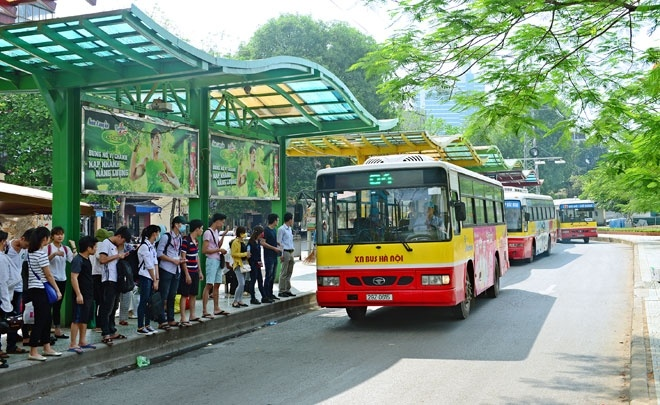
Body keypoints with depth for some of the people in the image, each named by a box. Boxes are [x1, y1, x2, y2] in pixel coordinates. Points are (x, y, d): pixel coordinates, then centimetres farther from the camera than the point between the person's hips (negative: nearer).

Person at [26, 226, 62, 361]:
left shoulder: (30, 252, 10)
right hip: (40, 289, -9)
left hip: (33, 288, 9)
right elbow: (48, 275, -13)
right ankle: (33, 352, -2)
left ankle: (47, 348, 22)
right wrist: (58, 290, -7)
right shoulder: (41, 253, -16)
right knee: (40, 320, -5)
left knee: (47, 318, 15)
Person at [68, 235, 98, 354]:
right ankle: (73, 344, -4)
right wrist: (78, 294, -26)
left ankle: (82, 341, 23)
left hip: (88, 294, 10)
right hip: (81, 295, -10)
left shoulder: (86, 259, 14)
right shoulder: (78, 260, -15)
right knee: (77, 319, -7)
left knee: (85, 319, 15)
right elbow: (74, 277, -21)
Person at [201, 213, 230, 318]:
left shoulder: (216, 232, 15)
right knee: (209, 285, -11)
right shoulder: (208, 232, -12)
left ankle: (216, 309, 20)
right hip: (212, 260, -9)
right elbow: (204, 250, -17)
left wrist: (223, 235, 11)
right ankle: (204, 311, -12)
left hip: (219, 260, 9)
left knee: (217, 285, 12)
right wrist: (219, 250, -15)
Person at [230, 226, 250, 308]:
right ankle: (235, 301, -7)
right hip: (238, 264, -9)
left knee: (243, 284, 9)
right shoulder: (235, 242, -11)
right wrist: (245, 254, -18)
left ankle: (240, 300, 15)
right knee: (241, 284, -14)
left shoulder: (243, 242, 16)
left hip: (244, 264, 9)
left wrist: (247, 255, 6)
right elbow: (233, 254, -17)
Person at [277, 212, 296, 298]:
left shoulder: (290, 229, 17)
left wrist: (292, 251, 15)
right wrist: (281, 254, -17)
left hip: (291, 252, 8)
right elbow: (279, 242, -12)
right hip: (285, 252, -8)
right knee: (284, 273, -7)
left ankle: (287, 290, 17)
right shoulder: (281, 229, -9)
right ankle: (281, 291, -3)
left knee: (289, 272, 11)